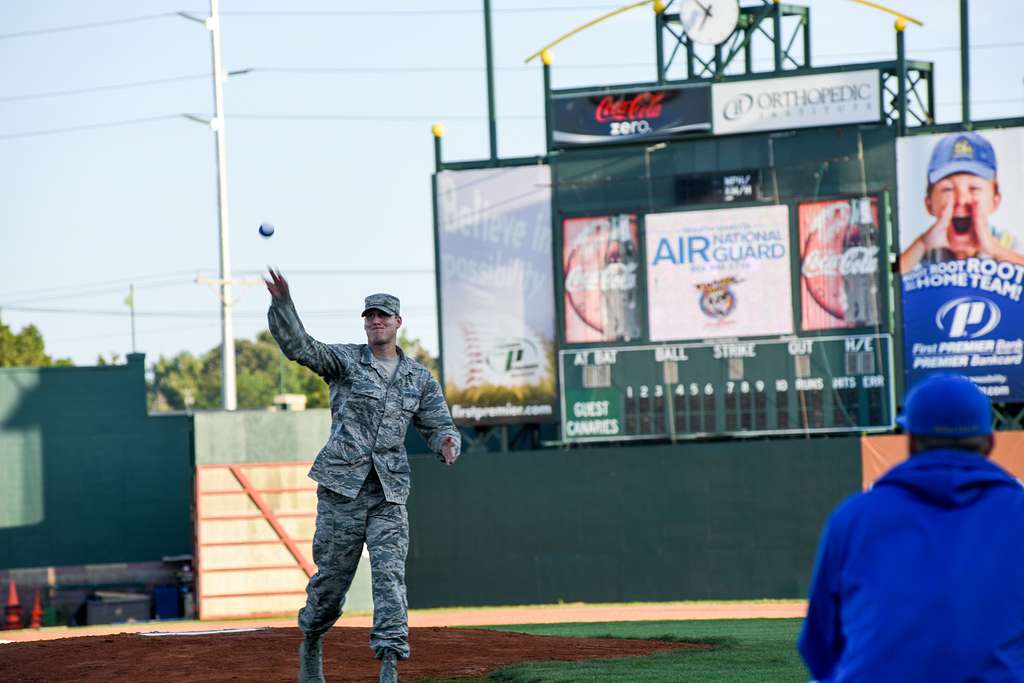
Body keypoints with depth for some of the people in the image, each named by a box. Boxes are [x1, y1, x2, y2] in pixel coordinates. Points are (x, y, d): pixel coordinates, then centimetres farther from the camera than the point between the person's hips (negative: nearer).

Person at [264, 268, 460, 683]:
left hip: (390, 492, 2)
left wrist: (447, 444, -12)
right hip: (342, 485, -2)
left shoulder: (419, 378, 13)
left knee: (390, 574, -12)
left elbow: (439, 426, 13)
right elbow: (297, 346, -12)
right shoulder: (344, 360, 4)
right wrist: (281, 303, -30)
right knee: (331, 575, 3)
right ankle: (311, 643, 30)